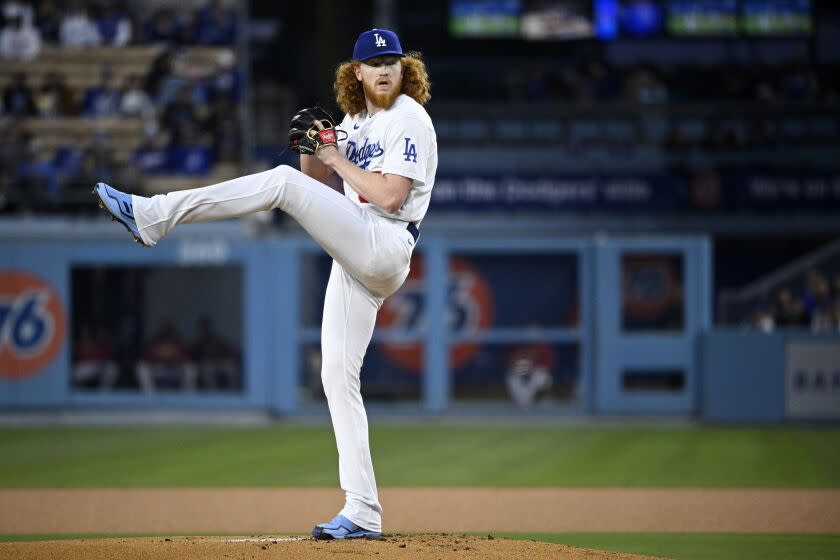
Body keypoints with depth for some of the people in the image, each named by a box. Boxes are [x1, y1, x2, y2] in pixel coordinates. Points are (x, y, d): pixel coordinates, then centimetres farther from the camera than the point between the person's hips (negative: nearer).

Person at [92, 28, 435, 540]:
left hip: (384, 246, -9)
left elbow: (389, 196, -15)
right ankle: (363, 515, 0)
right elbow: (321, 180, 23)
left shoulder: (410, 119, -4)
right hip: (356, 258, 9)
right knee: (338, 377, 1)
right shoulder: (355, 119, 22)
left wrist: (334, 156, -9)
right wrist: (310, 146, 3)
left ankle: (151, 216, -21)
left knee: (282, 182, -22)